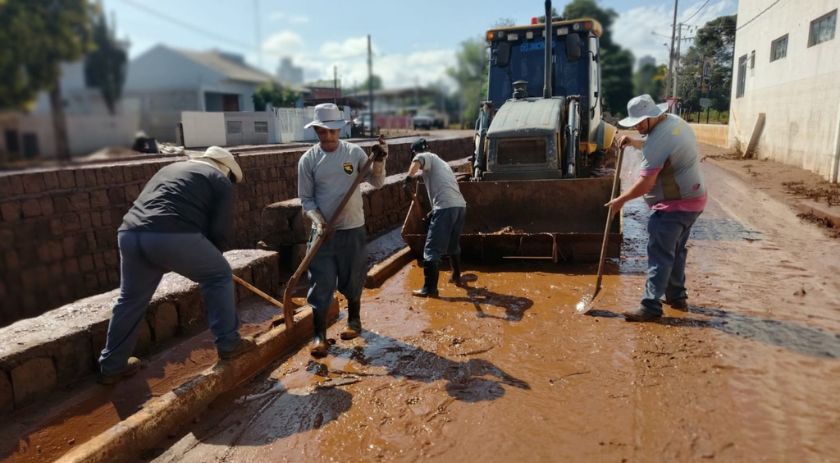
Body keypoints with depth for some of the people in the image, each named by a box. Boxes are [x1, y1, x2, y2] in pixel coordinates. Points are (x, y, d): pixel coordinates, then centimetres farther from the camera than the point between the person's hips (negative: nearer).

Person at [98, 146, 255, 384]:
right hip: (174, 236, -6)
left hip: (130, 234, 7)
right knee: (219, 276, 16)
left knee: (131, 299, 24)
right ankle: (229, 344, 20)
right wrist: (210, 255, 27)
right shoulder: (220, 181, 15)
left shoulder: (171, 168, 36)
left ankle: (111, 366, 35)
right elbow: (221, 231, 5)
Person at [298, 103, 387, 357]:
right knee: (321, 283, 0)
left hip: (353, 230, 1)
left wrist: (379, 161, -22)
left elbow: (377, 182, -4)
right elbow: (306, 199, -3)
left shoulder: (354, 152, -3)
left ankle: (354, 320, 36)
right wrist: (318, 221, -19)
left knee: (352, 279, 13)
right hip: (323, 231, 0)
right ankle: (319, 334, 11)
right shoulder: (308, 160, -4)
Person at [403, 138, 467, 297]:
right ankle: (456, 276, 41)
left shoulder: (426, 157, 7)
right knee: (453, 245, 28)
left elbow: (417, 160, -19)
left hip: (446, 207, -8)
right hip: (460, 206, 9)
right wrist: (435, 210, 40)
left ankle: (430, 288, -4)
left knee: (432, 249, -4)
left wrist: (409, 177, -33)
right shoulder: (441, 162, 32)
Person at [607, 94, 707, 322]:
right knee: (676, 251, 19)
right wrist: (633, 142, 9)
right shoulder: (675, 121, 6)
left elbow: (646, 183, -24)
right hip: (693, 199, 10)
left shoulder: (658, 139, -25)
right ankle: (677, 297, 30)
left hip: (674, 205, -10)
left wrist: (621, 199, -11)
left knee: (660, 255, -7)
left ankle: (651, 307, -4)